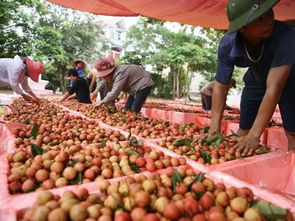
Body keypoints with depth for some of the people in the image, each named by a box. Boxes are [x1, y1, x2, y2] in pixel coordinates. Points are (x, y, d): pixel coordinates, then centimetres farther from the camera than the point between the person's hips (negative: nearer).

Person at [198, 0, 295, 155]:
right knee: (244, 130, 6)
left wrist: (255, 135, -45)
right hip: (256, 81, 2)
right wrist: (214, 128, -28)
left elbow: (274, 88, -41)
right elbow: (220, 86, -22)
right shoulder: (227, 45, -29)